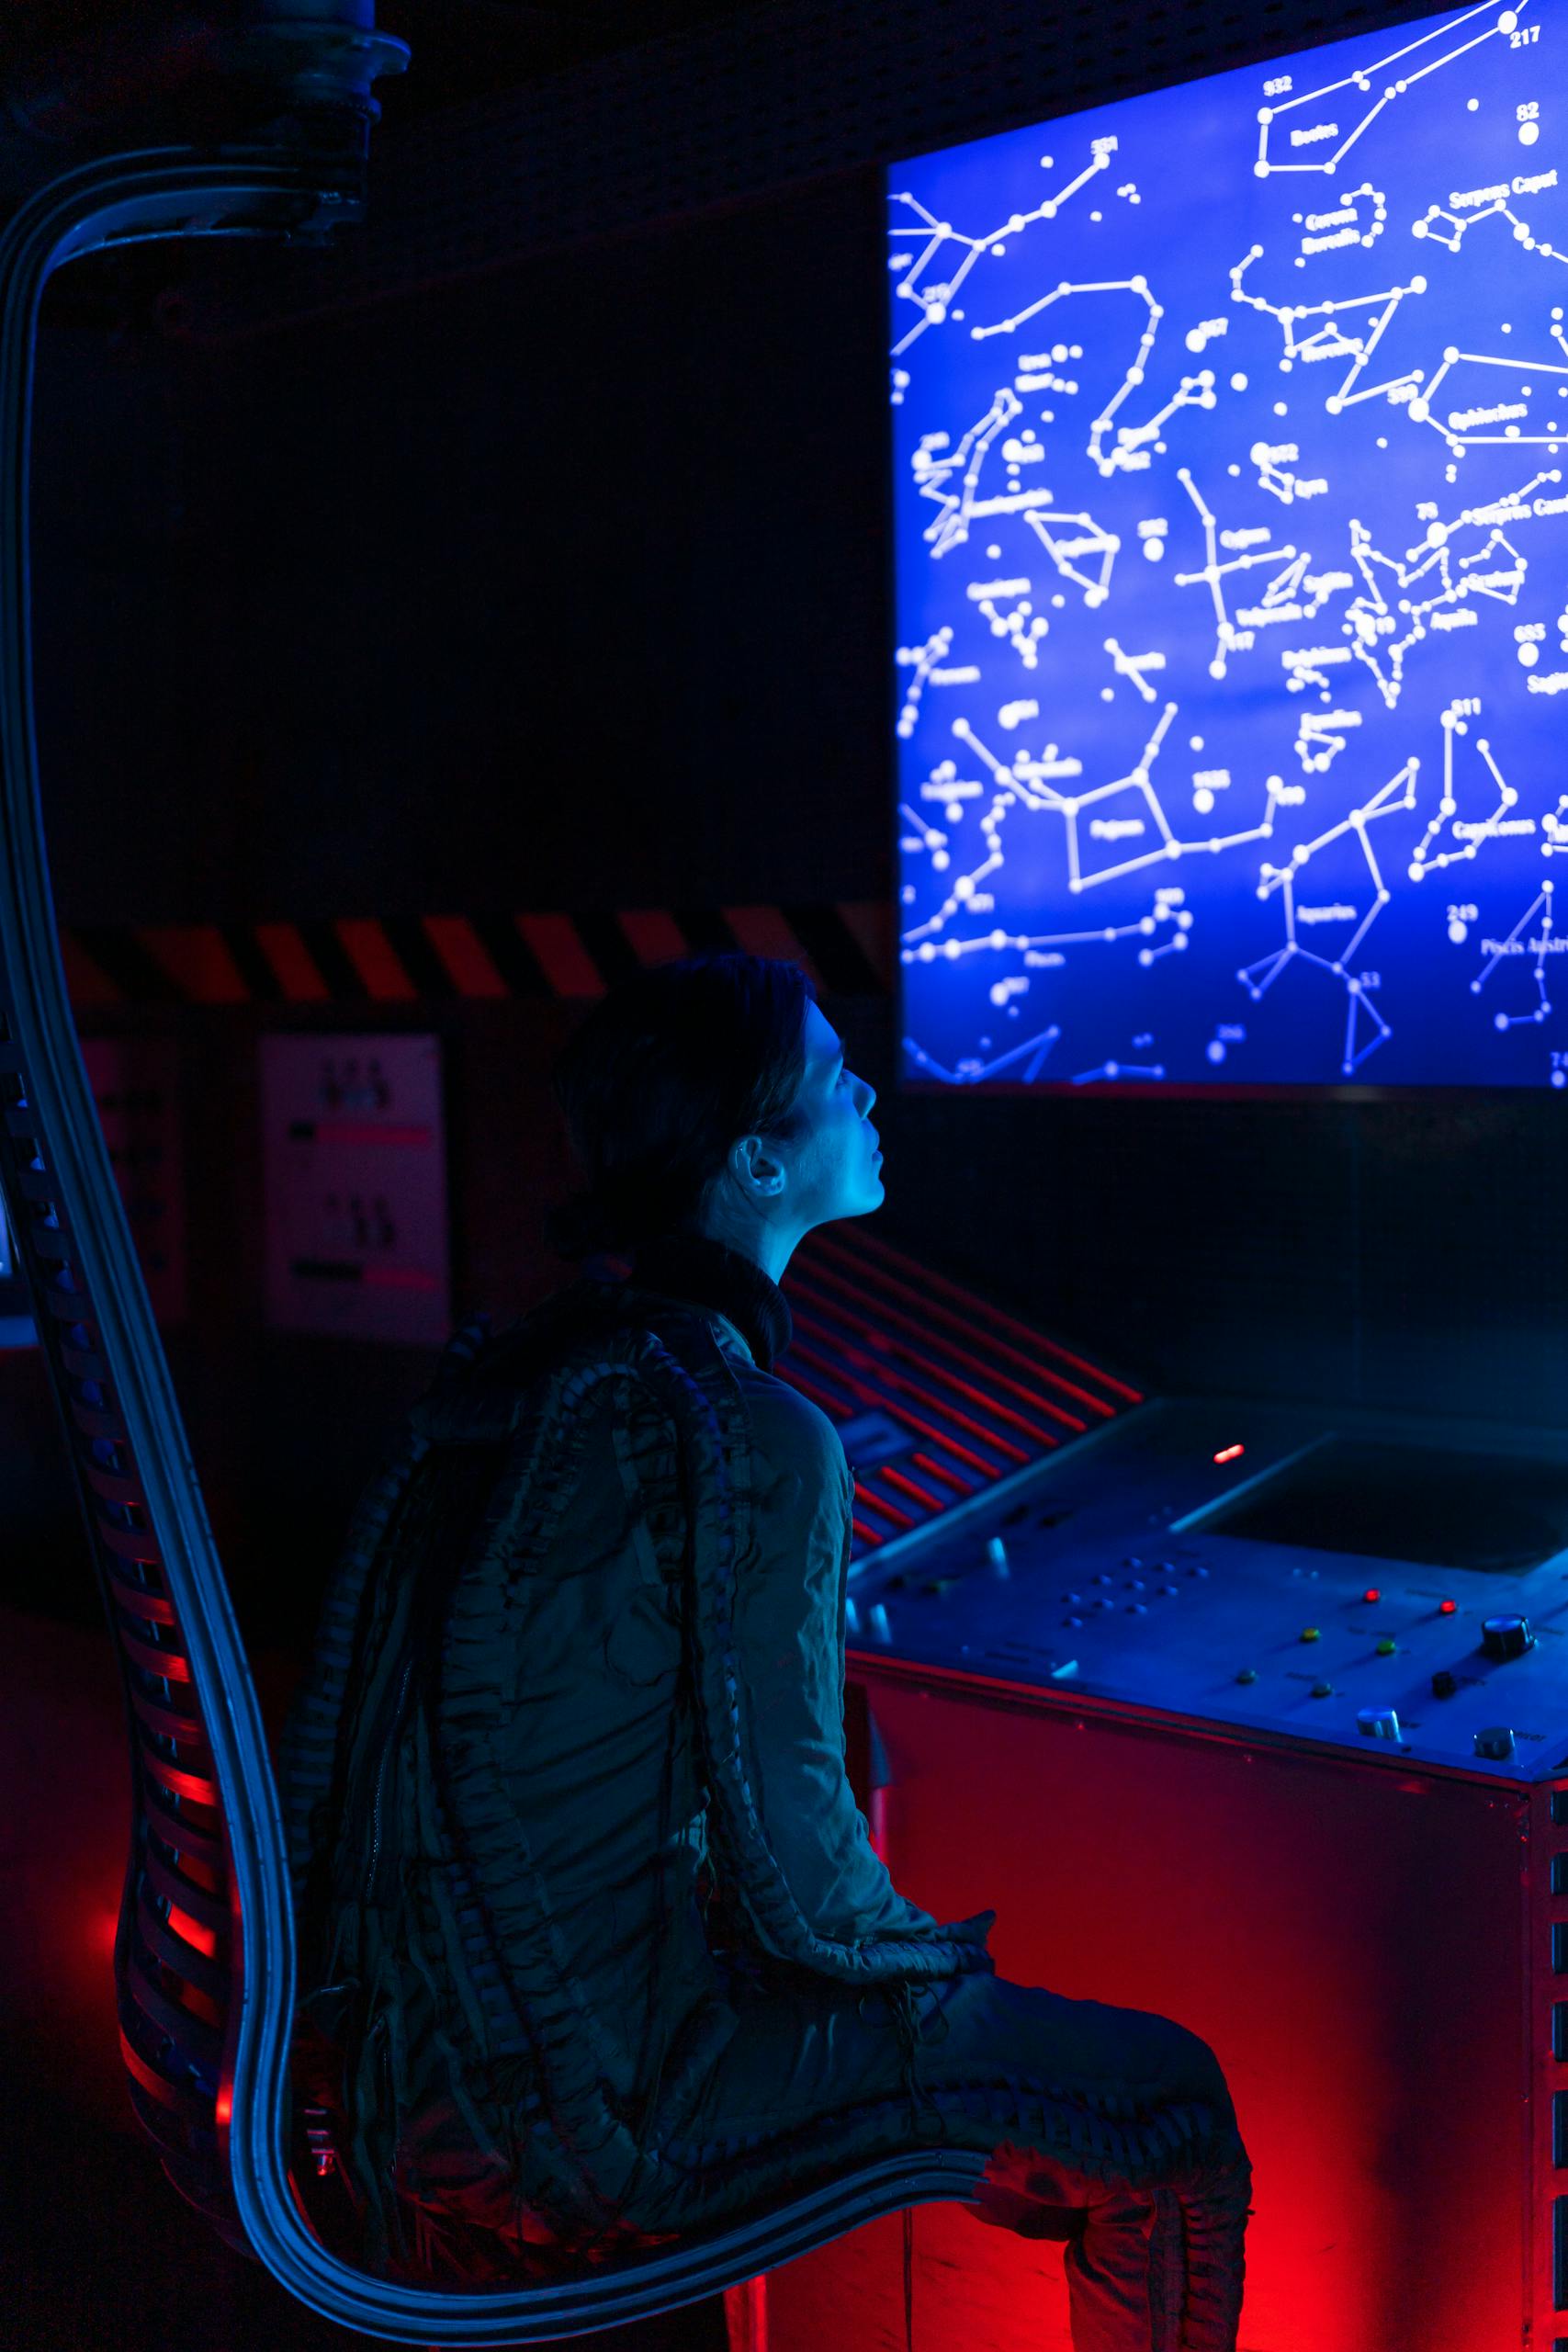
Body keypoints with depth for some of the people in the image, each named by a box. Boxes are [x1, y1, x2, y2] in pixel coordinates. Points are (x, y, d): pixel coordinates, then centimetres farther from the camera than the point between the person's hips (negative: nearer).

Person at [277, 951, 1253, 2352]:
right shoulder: (755, 1438, -21)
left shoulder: (510, 1370, 4)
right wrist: (932, 1956, 2)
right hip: (595, 2108, -8)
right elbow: (796, 1879, -18)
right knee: (1170, 2105, 1)